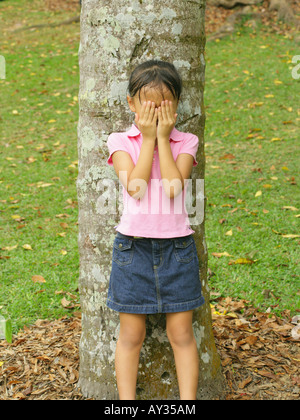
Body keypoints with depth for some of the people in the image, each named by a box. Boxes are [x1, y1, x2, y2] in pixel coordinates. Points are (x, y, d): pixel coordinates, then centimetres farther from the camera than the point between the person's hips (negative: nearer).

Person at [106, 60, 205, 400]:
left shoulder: (185, 142, 4)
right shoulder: (120, 141, 1)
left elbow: (173, 187, -13)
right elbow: (135, 187, -14)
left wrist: (163, 136, -10)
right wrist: (148, 138, -10)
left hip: (177, 246, 1)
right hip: (133, 246, -1)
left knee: (181, 333, 6)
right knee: (131, 334, 7)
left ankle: (188, 399, 17)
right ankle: (126, 400, 19)